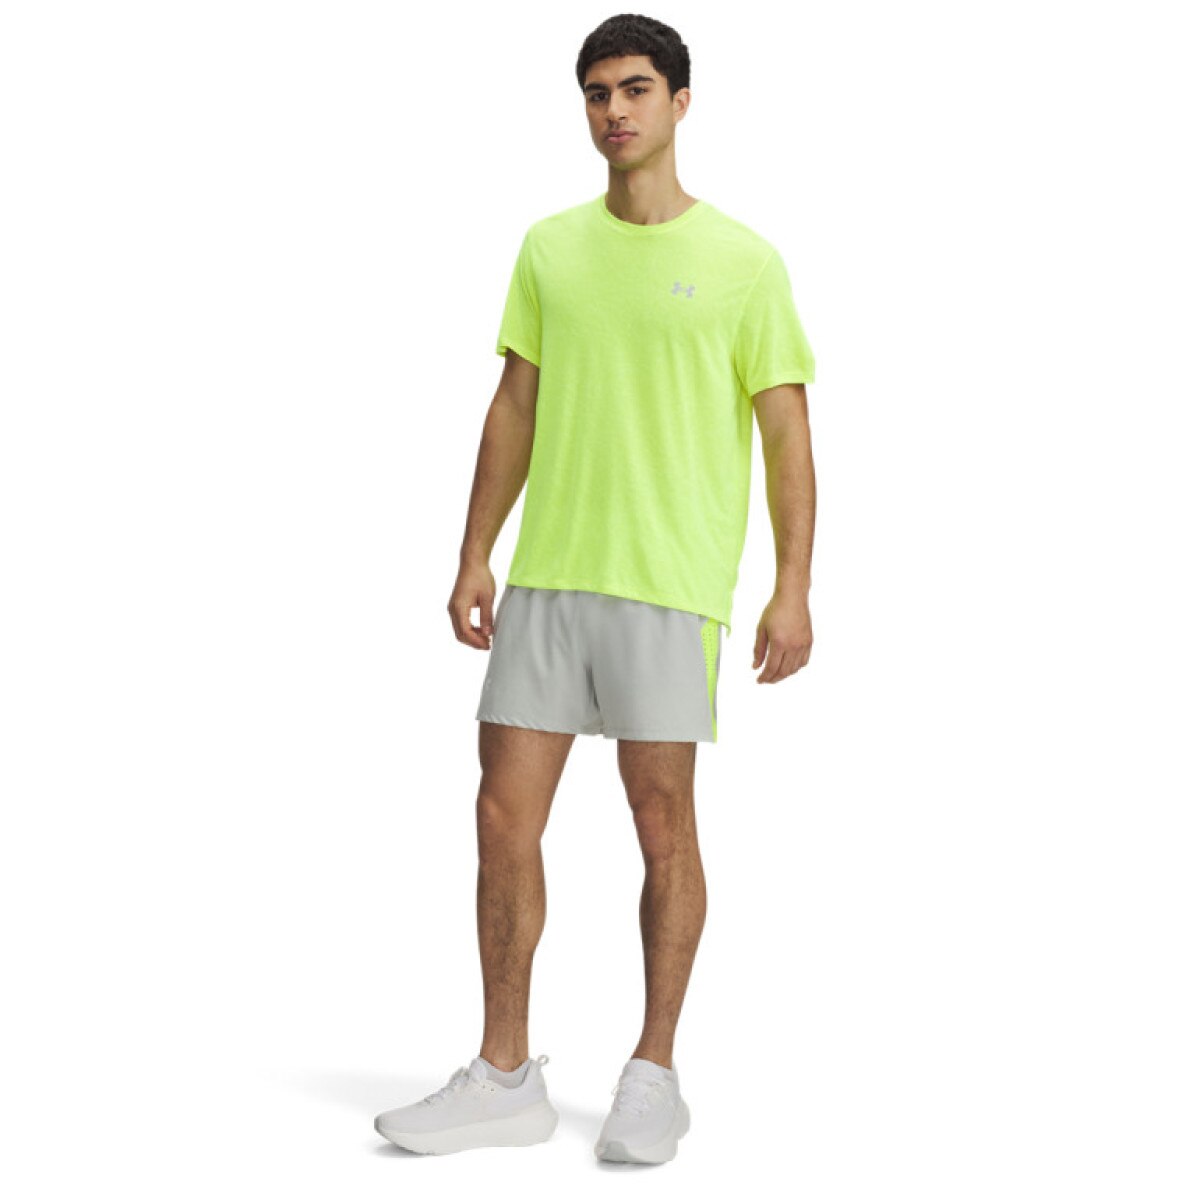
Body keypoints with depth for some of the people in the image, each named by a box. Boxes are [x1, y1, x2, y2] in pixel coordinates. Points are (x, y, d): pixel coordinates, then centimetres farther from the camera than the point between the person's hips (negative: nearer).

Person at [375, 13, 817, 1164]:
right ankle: (505, 1078, 14)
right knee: (504, 812, 3)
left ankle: (654, 1077, 16)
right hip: (544, 576, 4)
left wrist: (792, 589, -8)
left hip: (671, 584, -4)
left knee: (662, 822, 2)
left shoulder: (742, 262, 0)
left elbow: (786, 434, -1)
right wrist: (473, 557, 10)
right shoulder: (548, 248, 12)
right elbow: (514, 411, 15)